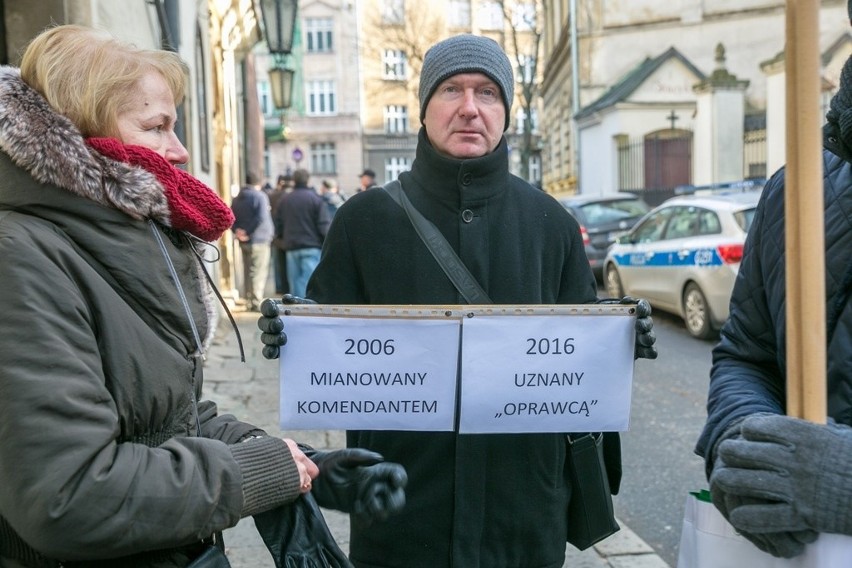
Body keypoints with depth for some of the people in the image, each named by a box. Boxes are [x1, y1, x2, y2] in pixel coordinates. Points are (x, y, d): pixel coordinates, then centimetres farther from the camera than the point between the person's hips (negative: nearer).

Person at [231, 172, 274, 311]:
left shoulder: (237, 198, 13)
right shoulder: (260, 196, -8)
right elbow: (262, 217, -20)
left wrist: (237, 231, -3)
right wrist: (248, 232, -14)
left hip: (244, 242, 7)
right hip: (260, 240, -7)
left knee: (247, 272, 13)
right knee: (259, 272, -5)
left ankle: (249, 302, 17)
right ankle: (257, 302, -8)